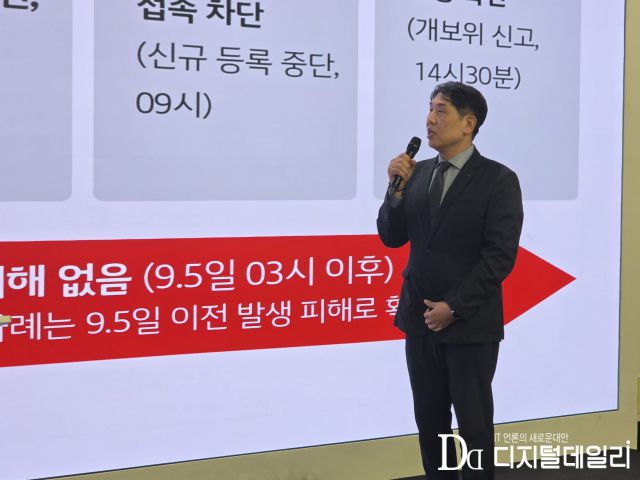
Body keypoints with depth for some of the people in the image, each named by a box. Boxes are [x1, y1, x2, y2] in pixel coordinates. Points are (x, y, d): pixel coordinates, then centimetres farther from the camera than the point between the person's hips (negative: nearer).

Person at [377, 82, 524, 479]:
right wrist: (397, 188, -9)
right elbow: (392, 238, 6)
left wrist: (453, 306, -15)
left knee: (474, 423, 7)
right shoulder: (418, 172, 7)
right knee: (430, 420, 12)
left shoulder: (499, 179, -9)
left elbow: (500, 256, -14)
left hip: (470, 324, -5)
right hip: (420, 318, 5)